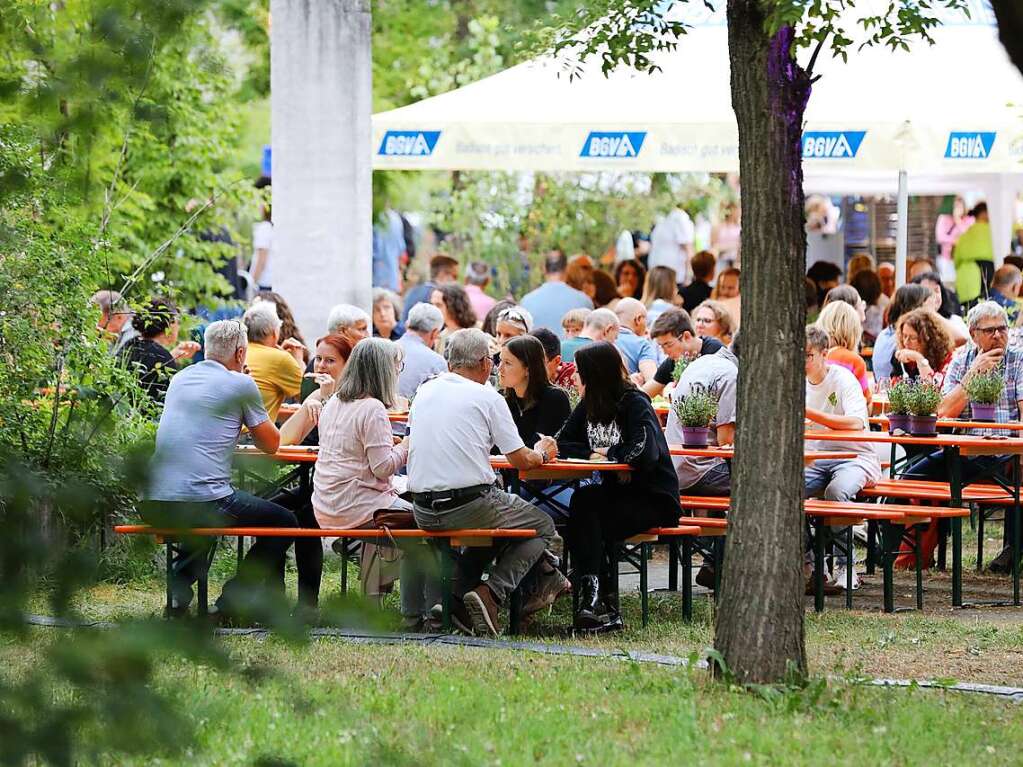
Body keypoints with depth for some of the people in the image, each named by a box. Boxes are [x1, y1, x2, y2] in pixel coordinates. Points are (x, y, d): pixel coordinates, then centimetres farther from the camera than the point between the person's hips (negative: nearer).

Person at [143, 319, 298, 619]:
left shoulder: (180, 379, 17)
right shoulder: (241, 384, -2)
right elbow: (272, 444, 8)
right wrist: (248, 421, 25)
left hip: (153, 506, 7)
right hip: (203, 502, -7)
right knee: (283, 522, 14)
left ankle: (178, 586, 22)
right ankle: (234, 598, 9)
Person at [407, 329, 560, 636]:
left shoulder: (424, 392, 11)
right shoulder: (488, 398, -4)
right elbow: (521, 461, -2)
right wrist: (541, 454, 22)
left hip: (424, 512, 6)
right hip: (468, 504, -6)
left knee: (489, 517, 35)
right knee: (543, 526, 16)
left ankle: (457, 595, 16)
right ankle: (492, 593, -5)